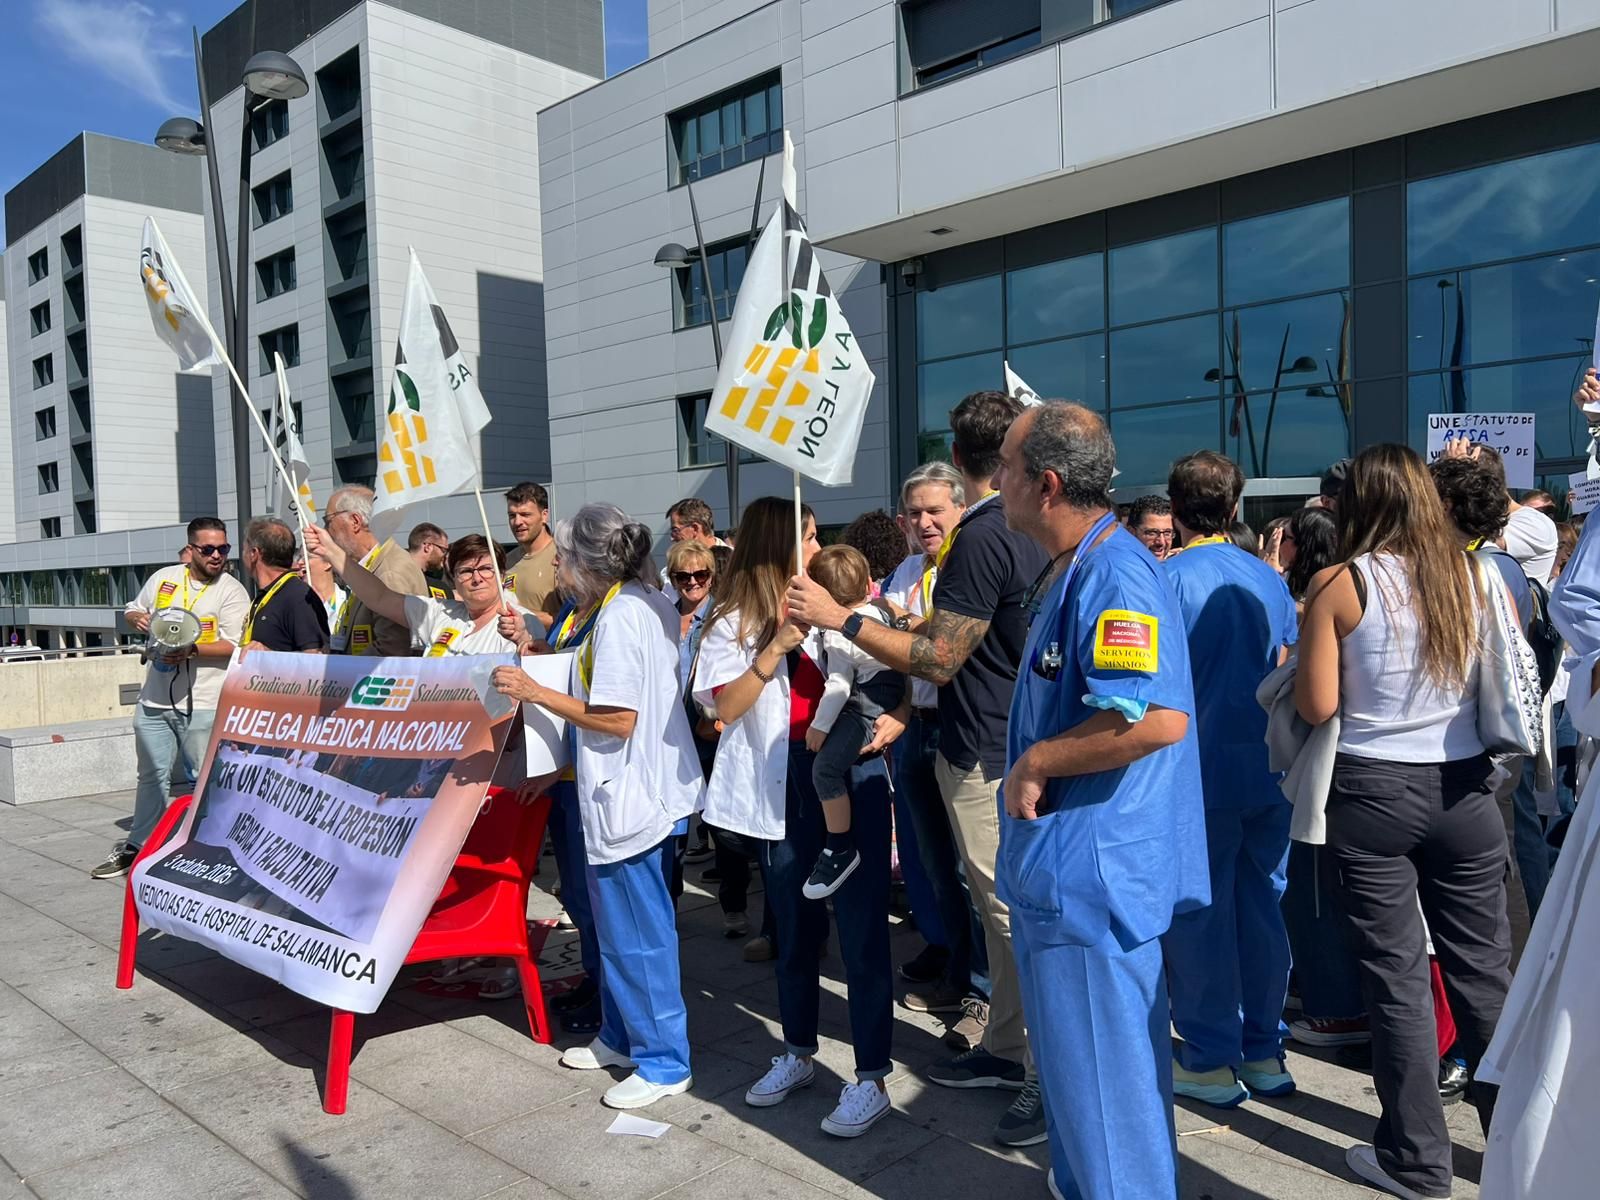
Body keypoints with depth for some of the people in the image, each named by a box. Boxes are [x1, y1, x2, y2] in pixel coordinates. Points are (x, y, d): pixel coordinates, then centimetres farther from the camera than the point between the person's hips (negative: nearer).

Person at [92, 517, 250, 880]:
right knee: (152, 776, 17)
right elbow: (133, 611, 22)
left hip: (203, 704, -5)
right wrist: (138, 619, -1)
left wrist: (191, 650, -25)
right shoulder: (163, 578, 9)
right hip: (155, 699, 5)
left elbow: (233, 646, -14)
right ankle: (136, 846, 29)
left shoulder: (232, 591, -7)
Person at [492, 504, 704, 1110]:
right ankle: (622, 1036, 35)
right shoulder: (652, 605, 10)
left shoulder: (619, 616, -20)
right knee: (619, 924, 20)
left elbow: (617, 720, -23)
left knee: (636, 932, 2)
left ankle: (665, 1061, 15)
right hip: (647, 786, 10)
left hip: (629, 797, -10)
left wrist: (536, 692, -17)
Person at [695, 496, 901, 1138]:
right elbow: (726, 706, -7)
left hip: (852, 775, -1)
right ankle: (797, 1054, 35)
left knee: (861, 924, -1)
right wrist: (775, 648, -15)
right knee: (794, 924, 16)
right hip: (783, 783, 1)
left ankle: (871, 1077, 11)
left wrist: (891, 721, -17)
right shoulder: (736, 622, 3)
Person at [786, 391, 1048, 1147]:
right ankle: (1005, 1050, 32)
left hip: (985, 757, -10)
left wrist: (839, 618, -18)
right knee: (1001, 905, 18)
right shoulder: (1032, 528, 7)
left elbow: (937, 660, -23)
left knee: (1014, 912, 0)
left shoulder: (982, 538, -22)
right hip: (1017, 742, 10)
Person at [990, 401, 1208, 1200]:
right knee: (1077, 1057, 24)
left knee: (1100, 1071, 5)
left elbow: (1158, 717, -34)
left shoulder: (1114, 574, -22)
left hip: (1094, 872, -11)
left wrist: (1035, 762, -22)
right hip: (1065, 866, 11)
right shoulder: (1068, 571, 12)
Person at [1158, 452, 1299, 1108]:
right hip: (1267, 770, 6)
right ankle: (1263, 1049, 25)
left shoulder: (1168, 580, -12)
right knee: (1261, 904, 13)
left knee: (1199, 913, 5)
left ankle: (1212, 1059, 15)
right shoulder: (1268, 578, 5)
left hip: (1200, 772, -5)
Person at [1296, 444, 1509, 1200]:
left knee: (1397, 976, 6)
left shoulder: (1340, 585, -9)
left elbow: (1317, 706, -11)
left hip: (1374, 794, -4)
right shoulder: (1475, 575, 1)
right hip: (1464, 790, 4)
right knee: (1484, 969, 15)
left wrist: (1296, 665, 8)